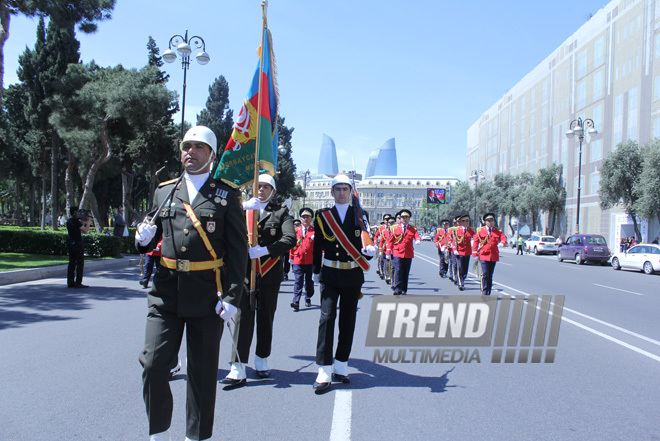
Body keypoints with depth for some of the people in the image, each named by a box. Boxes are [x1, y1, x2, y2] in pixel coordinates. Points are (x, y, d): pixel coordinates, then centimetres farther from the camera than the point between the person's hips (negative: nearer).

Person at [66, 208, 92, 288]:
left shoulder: (69, 221, 12)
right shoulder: (76, 221, -15)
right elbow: (85, 231, -16)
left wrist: (83, 221, 15)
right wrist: (89, 221, -8)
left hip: (71, 243, 9)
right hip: (78, 244, -9)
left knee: (72, 263, 11)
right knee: (80, 263, -4)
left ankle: (70, 282, 13)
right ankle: (78, 283, -6)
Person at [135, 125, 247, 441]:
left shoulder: (227, 195, 1)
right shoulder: (164, 191, 12)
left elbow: (238, 249, -2)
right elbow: (153, 240, 21)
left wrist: (232, 296, -10)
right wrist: (144, 238, -4)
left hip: (207, 296, -2)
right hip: (166, 293, 3)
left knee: (203, 372, 8)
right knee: (153, 364, 0)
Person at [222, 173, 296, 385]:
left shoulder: (281, 212, 6)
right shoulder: (242, 209, 12)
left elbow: (290, 239, -9)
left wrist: (264, 250, -19)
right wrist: (242, 208, -15)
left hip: (270, 274, 0)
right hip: (244, 272, 0)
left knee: (266, 318, 11)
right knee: (243, 317, -7)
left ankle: (262, 360, 26)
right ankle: (238, 368, -4)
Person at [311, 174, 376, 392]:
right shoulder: (323, 216, 3)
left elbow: (366, 243, 4)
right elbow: (317, 245, 10)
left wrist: (370, 251, -18)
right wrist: (315, 271, 14)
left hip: (353, 275, 2)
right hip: (330, 275, -1)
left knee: (348, 321, 8)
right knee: (327, 318, -11)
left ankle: (341, 367, 20)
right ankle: (325, 372, -8)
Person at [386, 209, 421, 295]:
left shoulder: (413, 229, 8)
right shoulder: (395, 229, 7)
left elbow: (417, 236, -7)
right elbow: (390, 241, 10)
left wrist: (418, 240, -31)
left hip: (408, 255, 1)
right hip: (397, 254, -1)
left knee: (406, 273, 7)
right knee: (398, 271, -12)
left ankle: (404, 290, 16)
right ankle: (398, 289, -9)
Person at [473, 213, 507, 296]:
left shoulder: (498, 231, 10)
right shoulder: (480, 231, 5)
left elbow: (503, 238, -4)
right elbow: (476, 242, 4)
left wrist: (502, 243, -28)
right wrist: (475, 254, -3)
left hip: (493, 256, 3)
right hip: (484, 255, -3)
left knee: (490, 276, 8)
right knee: (485, 275, -12)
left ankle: (488, 293, 16)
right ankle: (484, 292, -8)